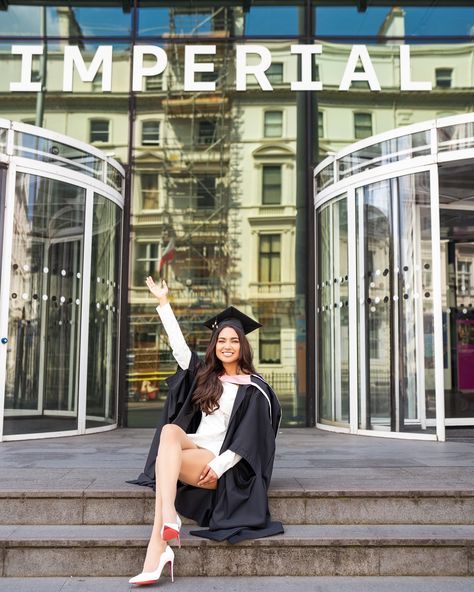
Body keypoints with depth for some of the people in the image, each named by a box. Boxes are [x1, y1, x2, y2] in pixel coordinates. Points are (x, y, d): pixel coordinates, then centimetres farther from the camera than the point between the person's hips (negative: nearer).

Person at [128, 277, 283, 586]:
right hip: (194, 445, 5)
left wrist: (218, 466, -19)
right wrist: (163, 301, 16)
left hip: (223, 460, -5)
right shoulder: (206, 374, 16)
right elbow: (179, 344, 15)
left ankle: (158, 545, -33)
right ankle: (169, 514, -46)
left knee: (166, 460, -30)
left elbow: (249, 438, -7)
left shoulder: (253, 388, 0)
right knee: (170, 430, -31)